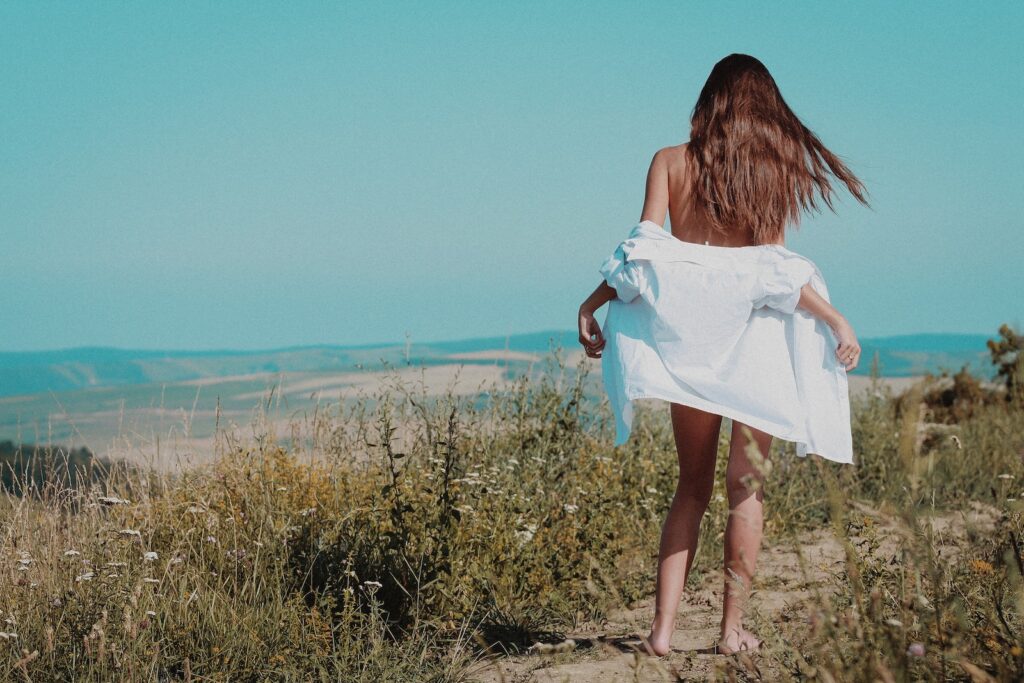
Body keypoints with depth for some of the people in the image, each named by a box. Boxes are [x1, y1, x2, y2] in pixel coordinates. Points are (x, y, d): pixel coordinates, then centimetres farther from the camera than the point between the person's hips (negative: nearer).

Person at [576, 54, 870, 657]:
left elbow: (644, 250, -5)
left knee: (693, 487, 12)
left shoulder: (671, 162, 4)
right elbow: (777, 270, -8)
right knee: (747, 487, 8)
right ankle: (733, 629, 9)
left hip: (686, 336, 2)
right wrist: (835, 318, -4)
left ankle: (663, 628, 3)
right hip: (754, 334, -2)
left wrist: (593, 303, 2)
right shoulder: (777, 169, 1)